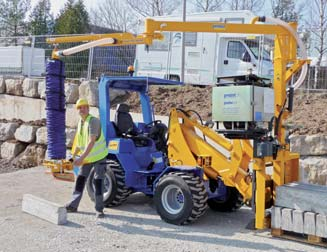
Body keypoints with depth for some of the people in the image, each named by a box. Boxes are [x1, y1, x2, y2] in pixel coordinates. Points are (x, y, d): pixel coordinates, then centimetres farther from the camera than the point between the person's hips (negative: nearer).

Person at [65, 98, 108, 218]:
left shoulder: (93, 121, -22)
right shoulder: (80, 122, 3)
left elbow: (91, 142, -30)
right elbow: (79, 141, 14)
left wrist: (81, 158, -36)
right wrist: (73, 156, 10)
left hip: (98, 156, -7)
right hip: (86, 158, 7)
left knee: (98, 181, -7)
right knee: (80, 179, 9)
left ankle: (99, 209, 3)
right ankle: (73, 205, 20)